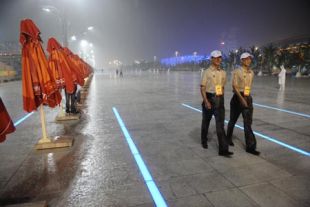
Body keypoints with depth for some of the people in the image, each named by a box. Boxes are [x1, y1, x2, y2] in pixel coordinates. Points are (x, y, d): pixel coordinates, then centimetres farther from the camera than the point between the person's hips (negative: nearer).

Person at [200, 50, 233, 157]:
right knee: (206, 121, 14)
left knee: (220, 124, -3)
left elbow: (223, 87, 17)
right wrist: (206, 101, -17)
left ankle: (223, 149, -3)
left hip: (219, 100, 3)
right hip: (209, 99, -3)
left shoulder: (223, 73, 8)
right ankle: (204, 141, 37)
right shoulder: (207, 72, -6)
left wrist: (221, 99, 16)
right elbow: (202, 87, -10)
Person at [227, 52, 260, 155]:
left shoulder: (251, 72, 9)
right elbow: (234, 86, -15)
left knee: (248, 123, 1)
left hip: (248, 98, 4)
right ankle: (229, 138, 33)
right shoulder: (237, 72, -8)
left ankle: (250, 146, 4)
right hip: (237, 98, -4)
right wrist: (241, 99, -23)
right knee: (233, 120, 11)